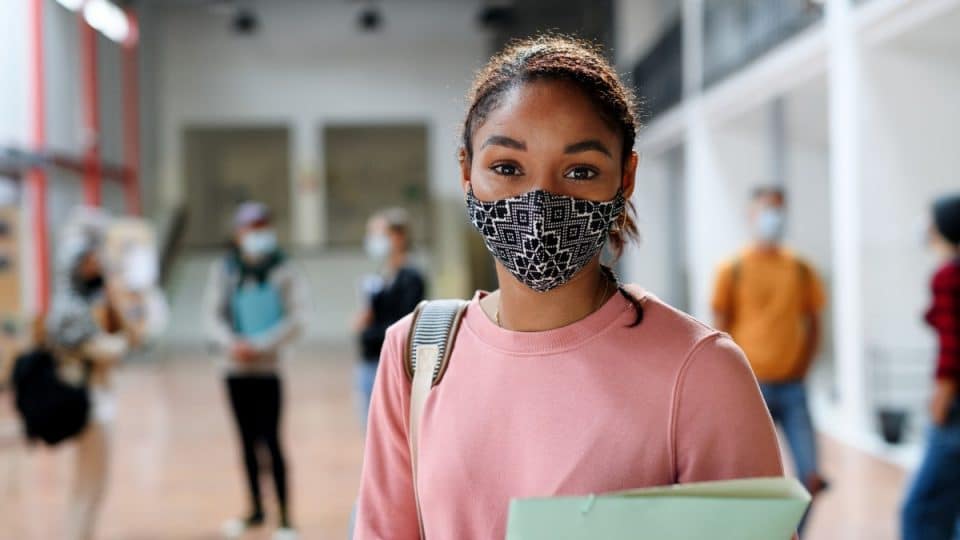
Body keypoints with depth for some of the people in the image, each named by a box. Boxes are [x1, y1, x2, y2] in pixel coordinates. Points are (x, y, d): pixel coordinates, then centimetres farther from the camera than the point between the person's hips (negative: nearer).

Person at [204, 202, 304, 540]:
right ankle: (256, 510, 25)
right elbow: (214, 315, 1)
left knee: (271, 440, -7)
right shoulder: (224, 271, 4)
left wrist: (259, 345, -18)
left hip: (267, 369, -3)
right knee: (248, 442, 12)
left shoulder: (283, 272, -4)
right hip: (236, 369, 3)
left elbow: (295, 320, -8)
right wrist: (231, 343, -18)